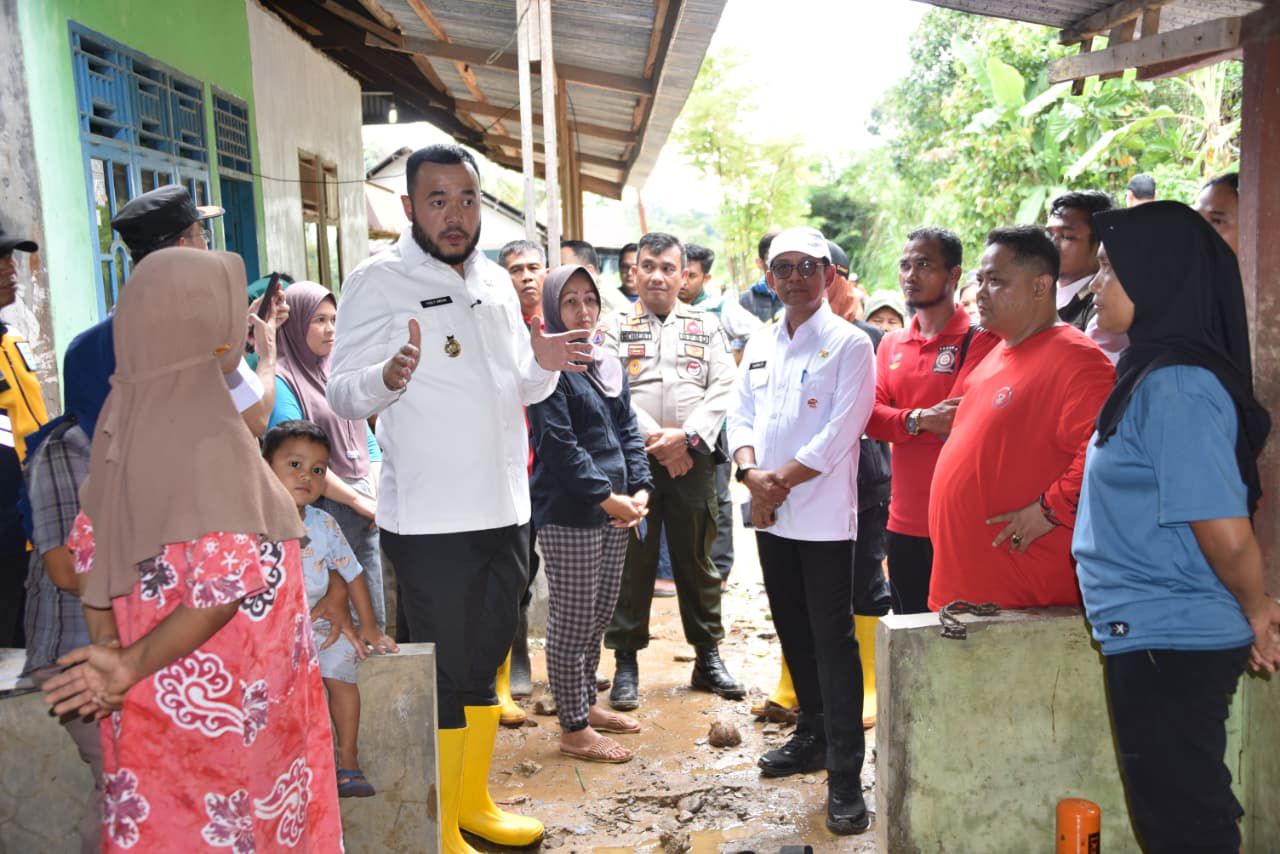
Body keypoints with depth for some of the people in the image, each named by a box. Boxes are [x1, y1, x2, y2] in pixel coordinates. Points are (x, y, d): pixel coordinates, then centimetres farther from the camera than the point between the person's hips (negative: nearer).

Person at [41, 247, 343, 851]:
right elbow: (229, 582, -25)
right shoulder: (209, 436, -23)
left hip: (153, 694, 7)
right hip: (219, 696, -7)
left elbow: (90, 544, 6)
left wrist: (109, 653, 5)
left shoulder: (124, 416, 0)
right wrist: (133, 665, -14)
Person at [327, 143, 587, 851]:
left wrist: (543, 365, -3)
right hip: (429, 520, -6)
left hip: (505, 509, 7)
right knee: (445, 673, 2)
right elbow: (342, 393, -13)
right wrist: (388, 376, -34)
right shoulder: (378, 280, -7)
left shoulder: (496, 282, 12)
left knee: (485, 661, 18)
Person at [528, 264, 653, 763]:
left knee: (600, 615, 17)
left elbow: (628, 431, 13)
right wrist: (606, 497, -17)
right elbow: (558, 443, -17)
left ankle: (586, 704, 32)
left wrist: (640, 489, -1)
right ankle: (573, 728, 12)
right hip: (569, 513, -8)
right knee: (572, 620, 1)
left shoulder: (609, 364, 14)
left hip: (616, 511, 8)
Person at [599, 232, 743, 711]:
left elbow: (723, 388, 1)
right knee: (632, 561, 3)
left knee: (697, 559, 10)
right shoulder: (615, 328, 7)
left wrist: (686, 435, -12)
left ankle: (708, 657, 22)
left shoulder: (706, 327, 11)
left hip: (693, 458, 2)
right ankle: (626, 662, 14)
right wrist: (655, 439, -15)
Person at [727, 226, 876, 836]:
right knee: (793, 632, 16)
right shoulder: (759, 347, 13)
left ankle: (845, 775, 4)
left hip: (824, 517, -6)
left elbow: (840, 432, -15)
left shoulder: (850, 345, -7)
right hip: (769, 515, 7)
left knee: (833, 642, -4)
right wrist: (752, 474, -9)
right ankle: (813, 735, 33)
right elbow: (742, 417, 10)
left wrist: (782, 480, -13)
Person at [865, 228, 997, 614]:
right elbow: (871, 416, 0)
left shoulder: (979, 339, -8)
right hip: (903, 520, 6)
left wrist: (900, 423, -10)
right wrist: (918, 420, -17)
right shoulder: (891, 343, 12)